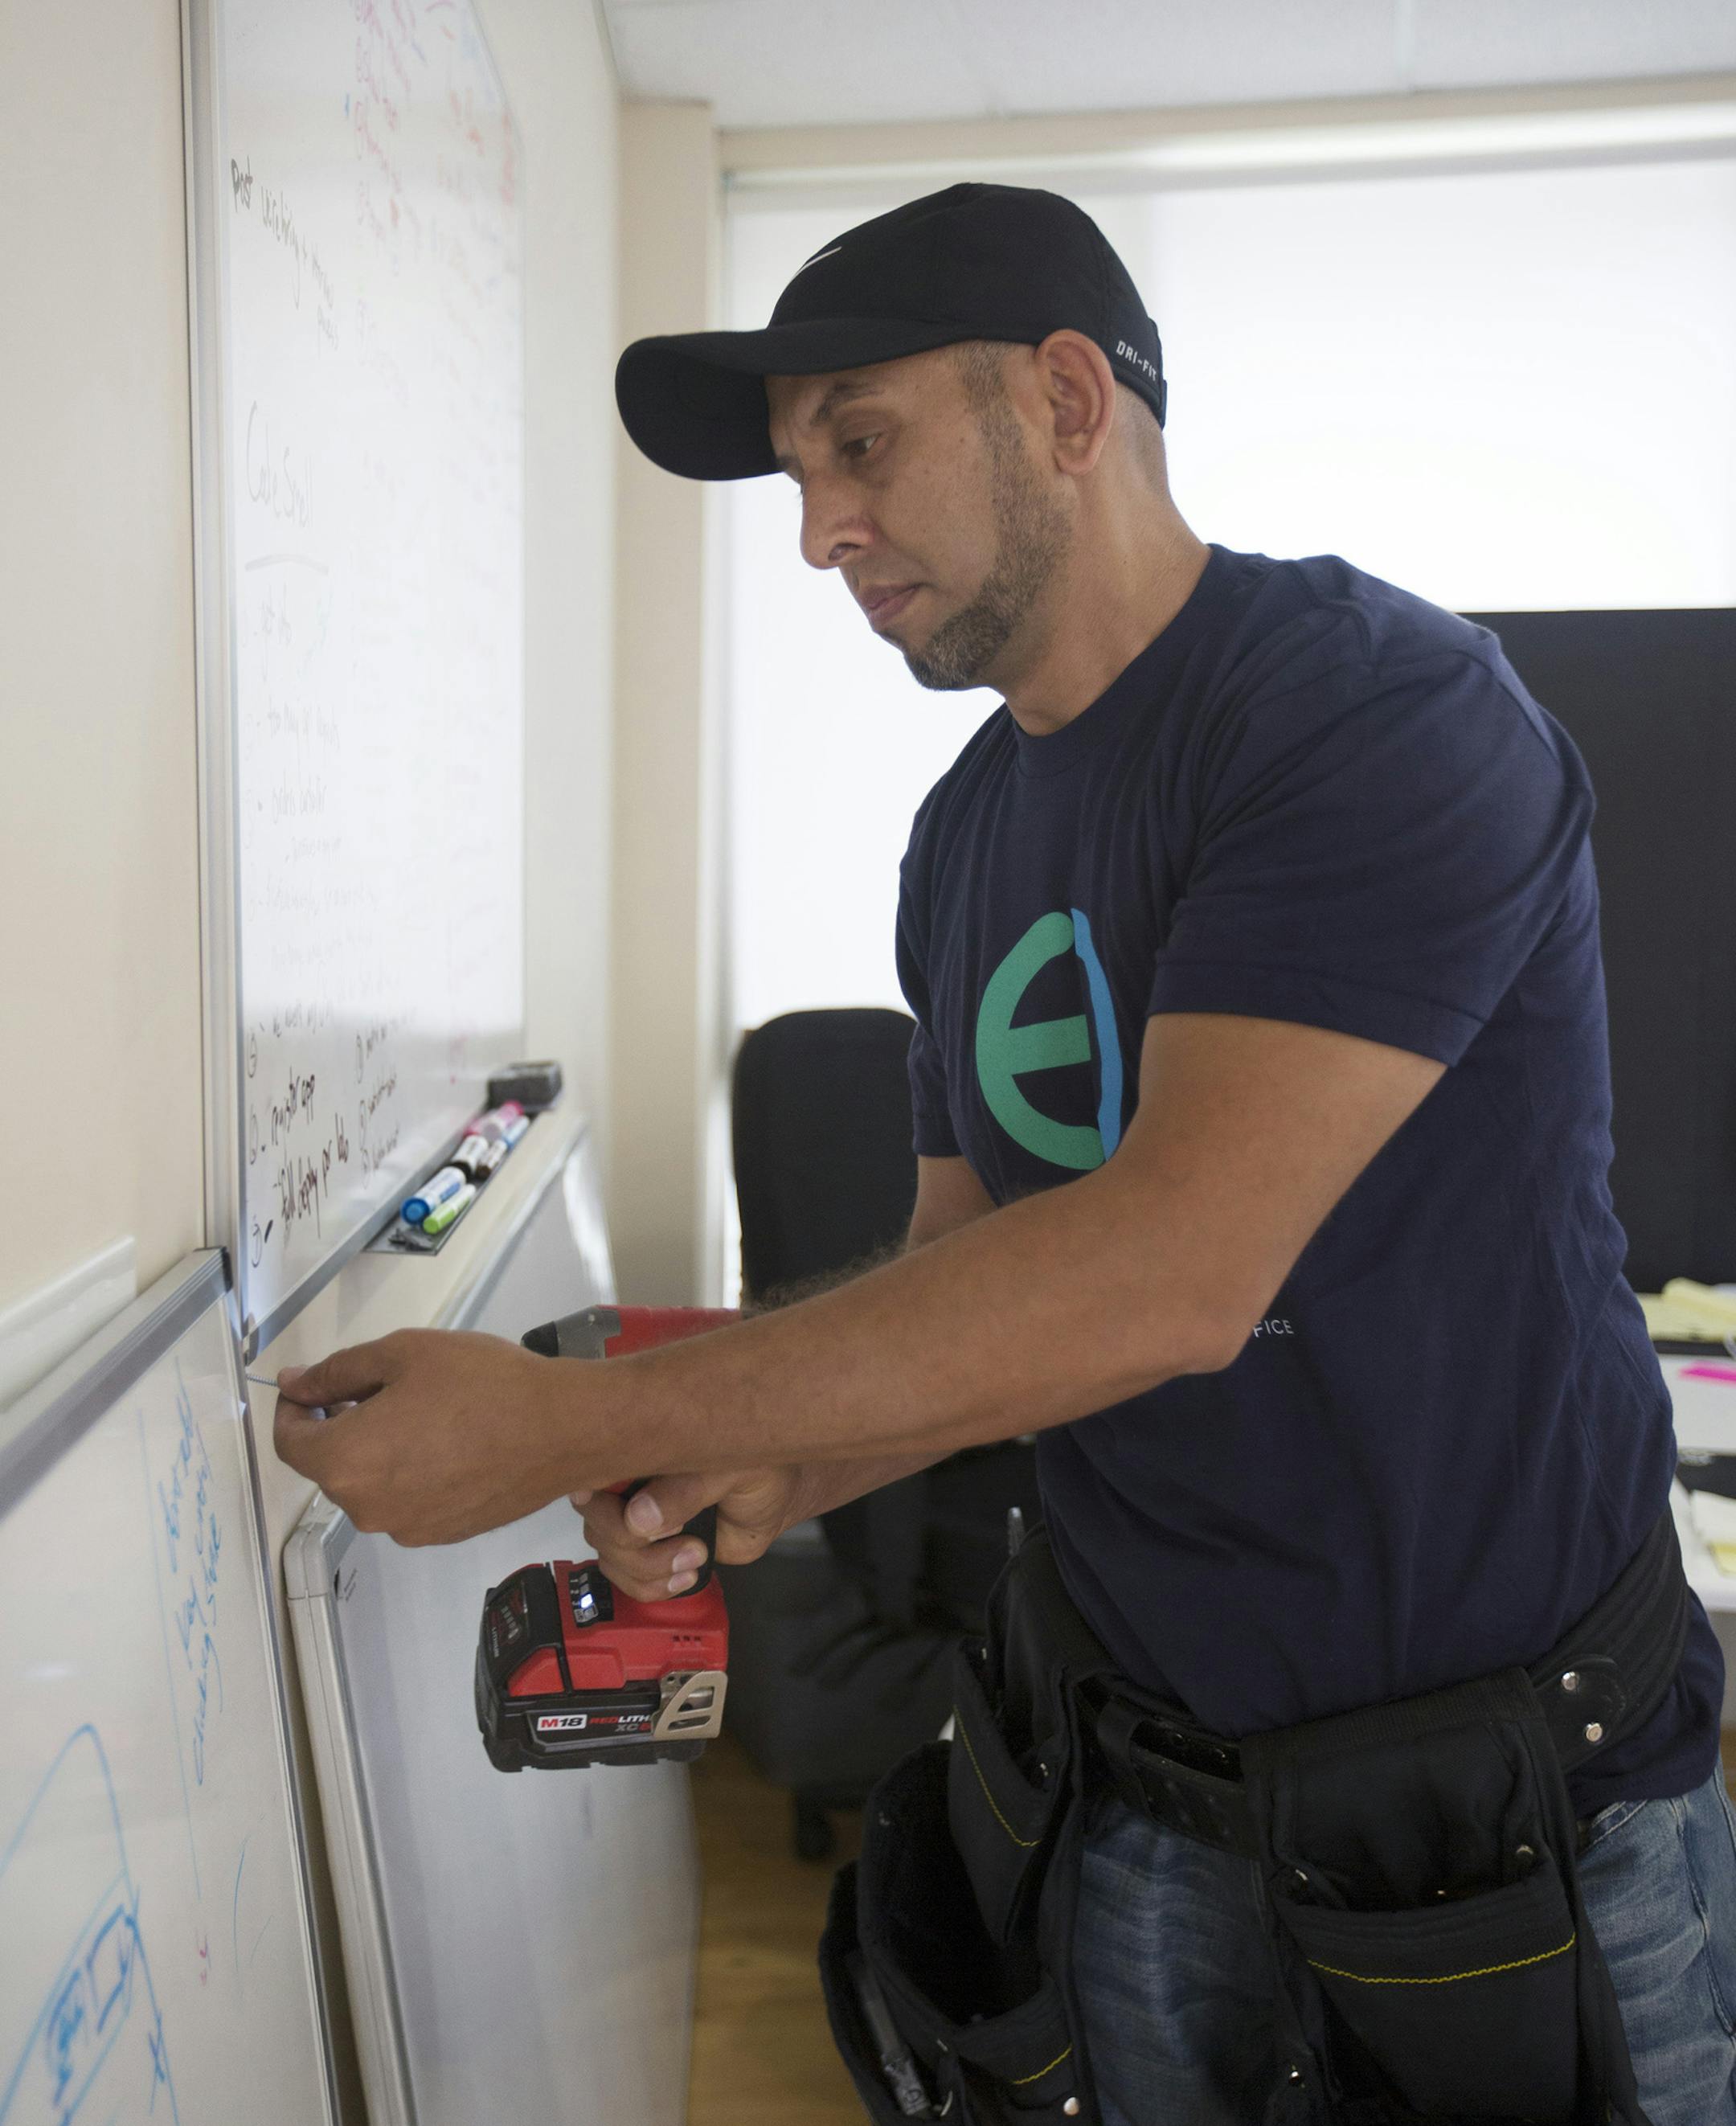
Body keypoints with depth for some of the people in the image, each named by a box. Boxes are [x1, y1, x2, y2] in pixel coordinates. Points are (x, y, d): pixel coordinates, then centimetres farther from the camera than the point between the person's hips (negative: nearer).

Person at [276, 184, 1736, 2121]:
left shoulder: (1378, 706, -19)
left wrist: (572, 1421, -27)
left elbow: (1173, 1270, -30)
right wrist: (769, 1474, -12)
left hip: (1527, 1806, -5)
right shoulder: (965, 835, 5)